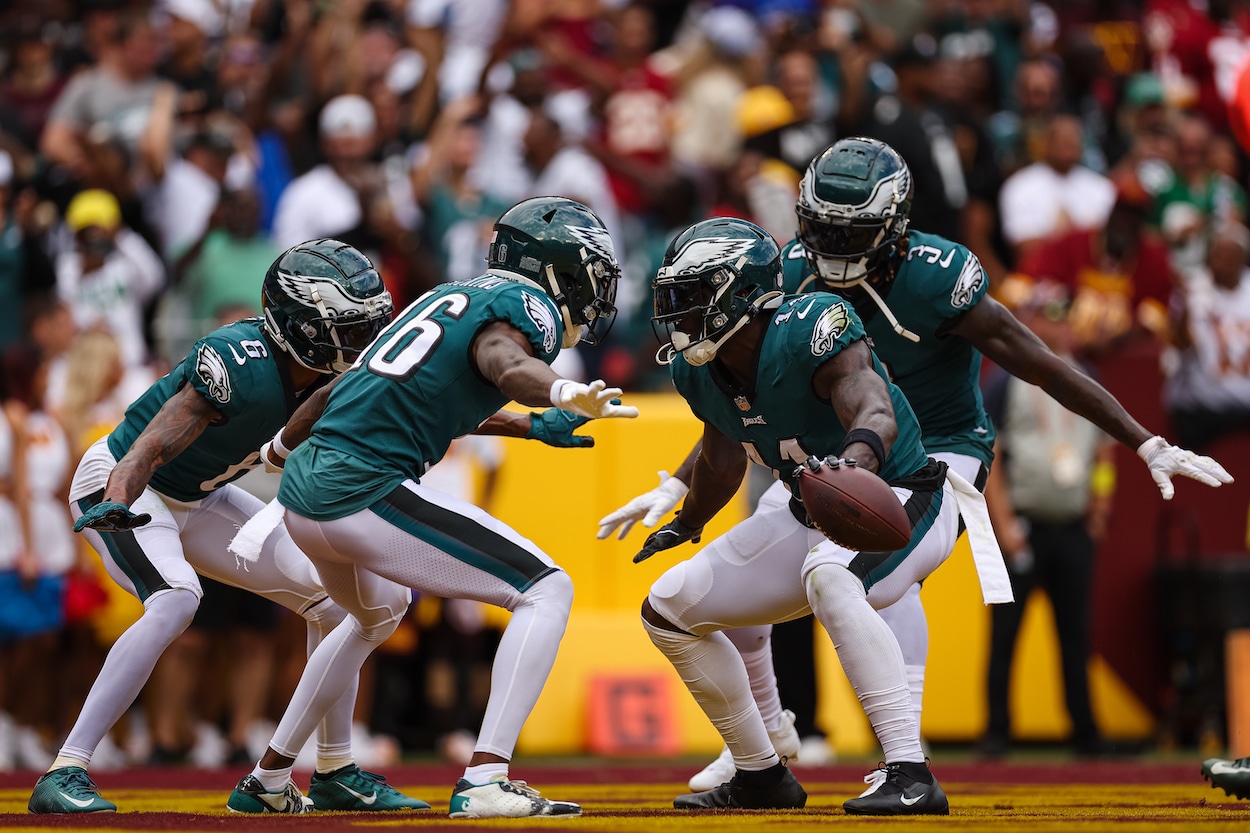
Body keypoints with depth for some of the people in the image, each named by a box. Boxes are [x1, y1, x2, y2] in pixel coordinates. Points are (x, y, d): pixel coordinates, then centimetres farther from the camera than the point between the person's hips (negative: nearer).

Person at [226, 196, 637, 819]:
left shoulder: (447, 296, 22)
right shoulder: (525, 304, -3)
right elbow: (504, 361, -28)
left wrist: (285, 445, 49)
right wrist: (566, 393, -49)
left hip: (303, 490, 9)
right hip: (364, 494, -9)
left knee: (379, 614, 37)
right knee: (546, 592, -5)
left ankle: (267, 778, 42)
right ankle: (483, 783, -17)